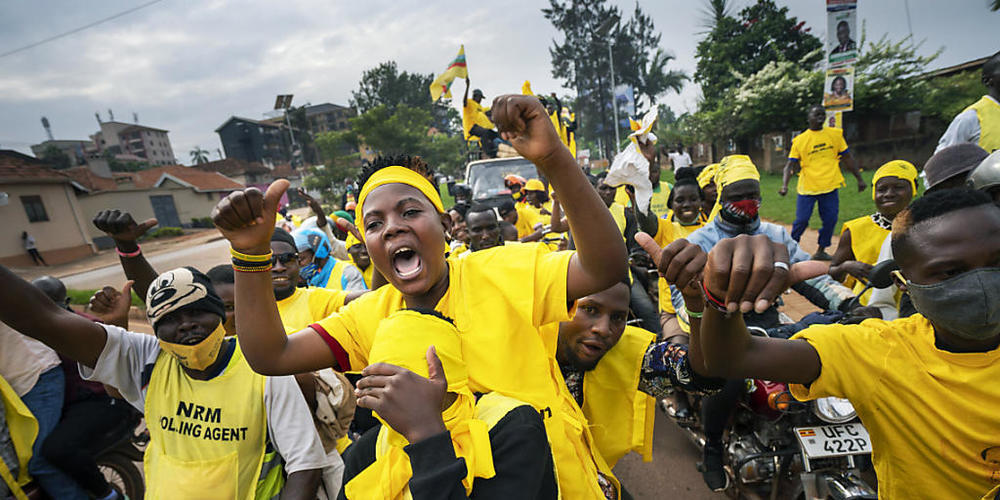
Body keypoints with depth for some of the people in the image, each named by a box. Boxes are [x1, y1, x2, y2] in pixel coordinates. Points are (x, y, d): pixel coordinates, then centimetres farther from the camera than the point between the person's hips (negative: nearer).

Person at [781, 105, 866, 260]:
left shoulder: (835, 134, 7)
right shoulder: (800, 140, -2)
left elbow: (848, 158, 13)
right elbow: (790, 165, -6)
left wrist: (859, 178, 12)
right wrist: (784, 186, -21)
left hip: (830, 186, 3)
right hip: (807, 188, -3)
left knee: (830, 220, 4)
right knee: (801, 220, -4)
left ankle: (821, 251, 18)